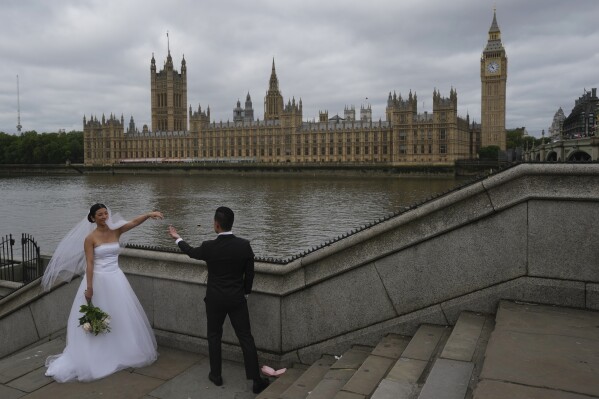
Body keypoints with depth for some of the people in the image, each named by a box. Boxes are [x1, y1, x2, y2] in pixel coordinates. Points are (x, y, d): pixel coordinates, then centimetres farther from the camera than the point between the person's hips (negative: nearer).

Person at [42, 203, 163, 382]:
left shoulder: (116, 231, 2)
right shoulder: (90, 238, -9)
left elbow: (134, 222, -12)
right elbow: (89, 264, -12)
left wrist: (149, 214, -30)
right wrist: (89, 288, -15)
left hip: (116, 279, 4)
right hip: (98, 280, -4)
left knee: (122, 317, 12)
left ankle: (122, 352, 30)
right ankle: (96, 356, 20)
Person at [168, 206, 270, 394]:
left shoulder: (208, 246, -15)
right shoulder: (244, 245, -13)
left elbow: (191, 252, 8)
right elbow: (250, 273, -3)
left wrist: (177, 238, 27)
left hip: (215, 300, 0)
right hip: (237, 299, 1)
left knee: (214, 337, 19)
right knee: (246, 338, 6)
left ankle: (216, 375, 29)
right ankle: (256, 380, 8)